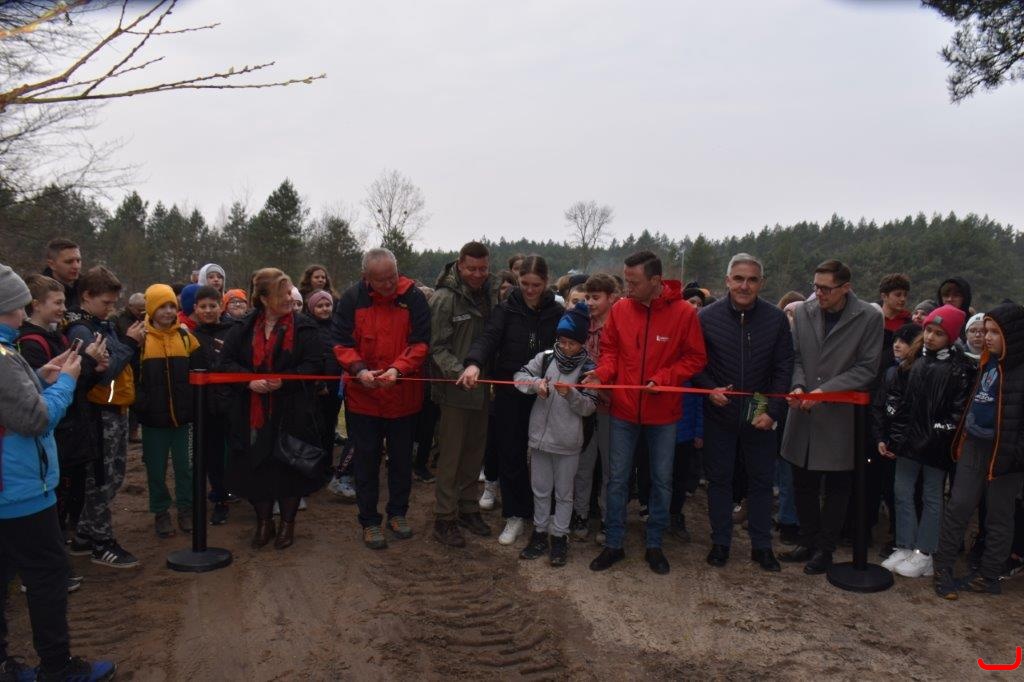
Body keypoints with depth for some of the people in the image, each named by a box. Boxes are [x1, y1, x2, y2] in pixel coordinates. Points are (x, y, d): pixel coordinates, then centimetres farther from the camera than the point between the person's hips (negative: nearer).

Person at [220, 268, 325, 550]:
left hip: (291, 413, -2)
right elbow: (226, 361, 1)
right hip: (252, 412, 3)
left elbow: (314, 363, -9)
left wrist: (284, 381, -21)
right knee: (255, 467, 9)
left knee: (289, 466, 6)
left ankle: (287, 523, 27)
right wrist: (248, 381, -16)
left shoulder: (303, 327, -4)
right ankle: (263, 522, 30)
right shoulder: (244, 328, 4)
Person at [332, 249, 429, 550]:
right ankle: (369, 521, 24)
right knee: (367, 460, 9)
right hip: (362, 396, 0)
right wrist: (359, 370, -24)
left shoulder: (413, 297, -9)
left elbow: (420, 343, -11)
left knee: (402, 459, 15)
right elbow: (341, 343, -6)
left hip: (404, 396, 0)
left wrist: (398, 369, -27)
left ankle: (397, 513, 34)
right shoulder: (352, 298, -7)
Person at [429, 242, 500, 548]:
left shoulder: (491, 293, 7)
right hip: (454, 388, -6)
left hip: (482, 386, 6)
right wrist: (458, 372, -27)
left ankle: (468, 507, 31)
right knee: (451, 454, 1)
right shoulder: (445, 297, -12)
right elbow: (438, 346, -14)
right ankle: (444, 518, 13)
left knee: (475, 451, 15)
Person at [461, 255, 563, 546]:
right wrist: (474, 362, -35)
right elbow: (489, 337, -16)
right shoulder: (507, 309, -2)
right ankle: (515, 515, 17)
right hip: (509, 394, 0)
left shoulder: (556, 313, 1)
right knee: (510, 455, 4)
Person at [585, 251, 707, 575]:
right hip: (624, 409, 2)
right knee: (617, 478, 9)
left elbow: (695, 358, -5)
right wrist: (601, 374, -14)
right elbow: (610, 350, 5)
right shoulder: (620, 308, -5)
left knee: (662, 480, 11)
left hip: (663, 413, -1)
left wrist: (663, 379, -18)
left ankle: (654, 545, 29)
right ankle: (614, 544, 24)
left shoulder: (684, 312, -11)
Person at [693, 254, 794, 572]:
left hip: (760, 416, 1)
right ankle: (720, 542, 25)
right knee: (719, 478, 10)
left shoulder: (777, 319, -5)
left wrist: (773, 411, -9)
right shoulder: (706, 317, -7)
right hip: (719, 413, -1)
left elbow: (784, 368, -2)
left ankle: (761, 545, 26)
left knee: (761, 480, 11)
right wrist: (709, 388, -15)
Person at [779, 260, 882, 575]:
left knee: (836, 487, 9)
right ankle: (808, 542, 30)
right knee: (803, 484, 13)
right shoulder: (803, 312, 2)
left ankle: (825, 549, 23)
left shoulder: (869, 318, -7)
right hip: (804, 414, 3)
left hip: (841, 416, -3)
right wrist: (799, 386, -9)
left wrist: (825, 390, -16)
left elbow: (867, 368, -8)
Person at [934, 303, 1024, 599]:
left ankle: (988, 576, 21)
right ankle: (943, 567, 15)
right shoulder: (990, 362, 10)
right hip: (975, 444, 6)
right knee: (958, 505, 6)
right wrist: (963, 435, 15)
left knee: (999, 514, 9)